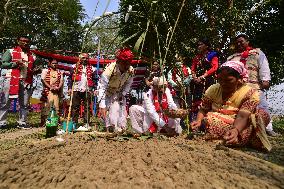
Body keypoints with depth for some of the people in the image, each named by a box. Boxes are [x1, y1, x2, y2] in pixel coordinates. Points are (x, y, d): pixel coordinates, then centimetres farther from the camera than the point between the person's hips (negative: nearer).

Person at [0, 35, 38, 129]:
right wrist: (15, 63, -15)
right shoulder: (10, 52, 6)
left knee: (25, 104, 5)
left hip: (26, 82, 4)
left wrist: (35, 71, 4)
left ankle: (22, 123, 14)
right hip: (10, 80, -3)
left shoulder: (32, 56, 18)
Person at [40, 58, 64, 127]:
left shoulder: (59, 72, 17)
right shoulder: (45, 71, 8)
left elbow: (61, 81, 12)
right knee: (46, 106, -5)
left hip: (57, 91, 3)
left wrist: (58, 87, -7)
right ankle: (43, 121, 1)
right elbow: (43, 80, -2)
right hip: (48, 91, -3)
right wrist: (50, 87, -13)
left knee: (56, 106, 1)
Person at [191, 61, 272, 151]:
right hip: (215, 126, 4)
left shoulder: (250, 93, -11)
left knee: (262, 114, -16)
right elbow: (203, 109, -1)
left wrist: (235, 131, -44)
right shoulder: (213, 89, -2)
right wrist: (198, 121, -22)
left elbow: (242, 117, -24)